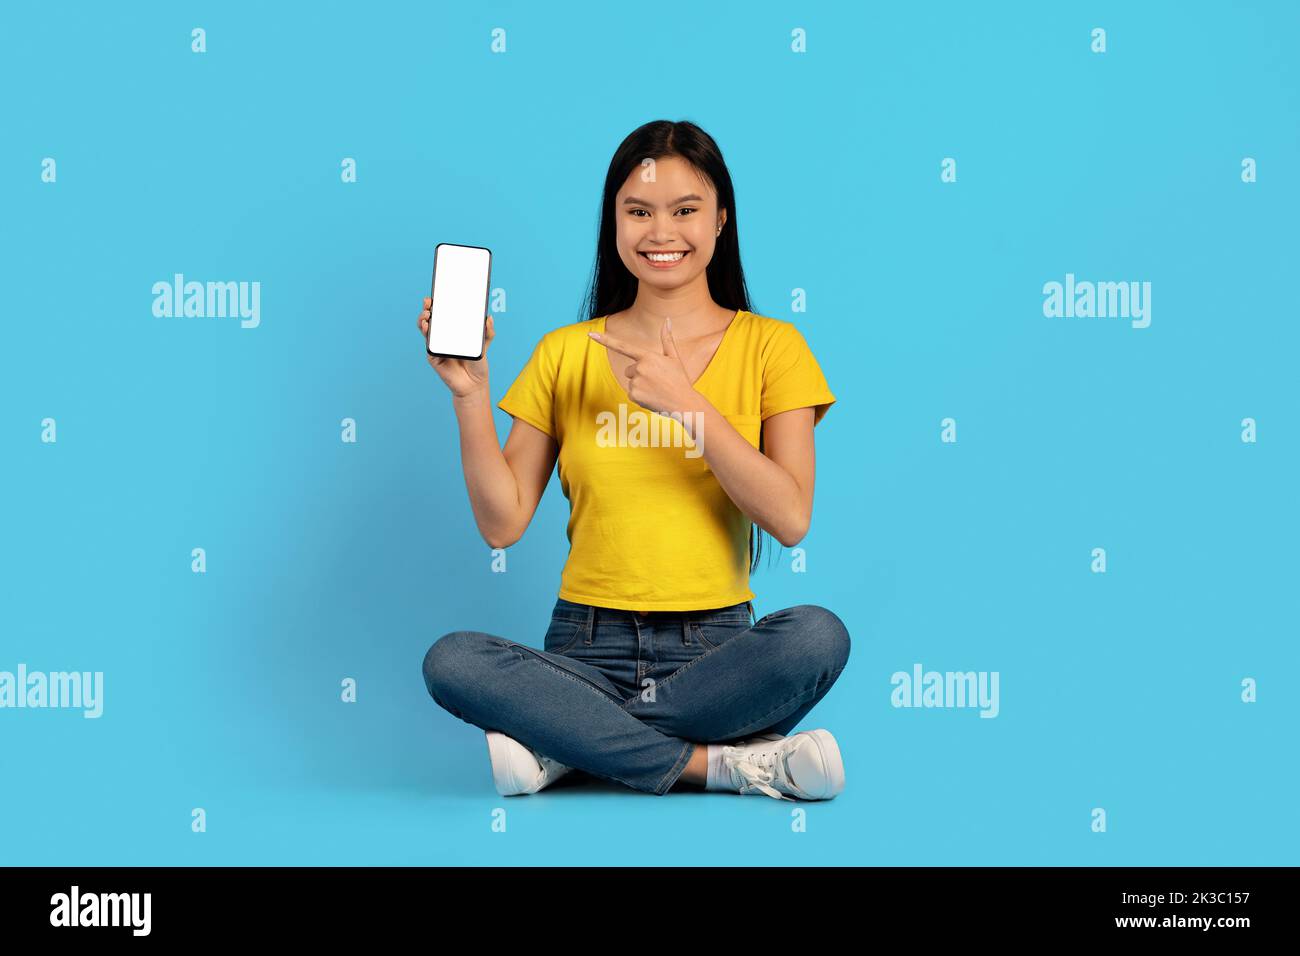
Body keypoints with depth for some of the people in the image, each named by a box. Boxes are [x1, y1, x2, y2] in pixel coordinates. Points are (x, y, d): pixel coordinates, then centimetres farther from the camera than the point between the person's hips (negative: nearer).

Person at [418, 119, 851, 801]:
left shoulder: (769, 346, 5)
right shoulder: (565, 353, 10)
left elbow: (790, 519, -8)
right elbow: (502, 523, 4)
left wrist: (685, 402, -14)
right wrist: (470, 396, -7)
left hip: (717, 647, -1)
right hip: (588, 649, 1)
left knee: (818, 635, -33)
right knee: (451, 661, -28)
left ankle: (571, 748, -19)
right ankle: (716, 762, -22)